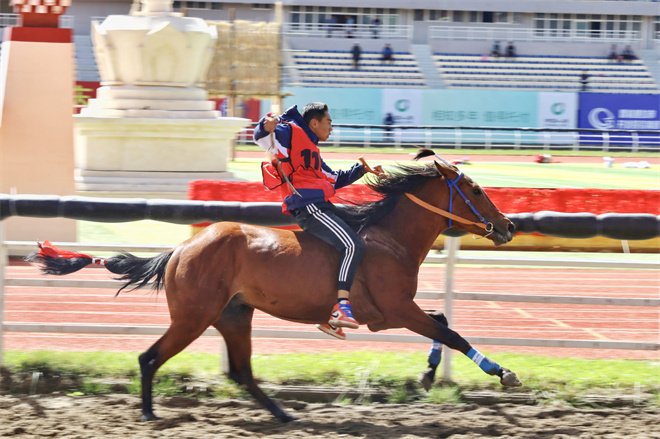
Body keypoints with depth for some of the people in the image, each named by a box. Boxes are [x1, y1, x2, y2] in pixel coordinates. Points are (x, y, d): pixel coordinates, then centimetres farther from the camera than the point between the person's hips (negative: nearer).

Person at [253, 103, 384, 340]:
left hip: (319, 207, 10)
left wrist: (361, 170, 31)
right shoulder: (291, 133, 3)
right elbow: (262, 138, -14)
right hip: (308, 208, -10)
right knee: (353, 245, -22)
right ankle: (342, 307, -32)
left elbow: (334, 179, 38)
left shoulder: (311, 149, 31)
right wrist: (267, 127, -36)